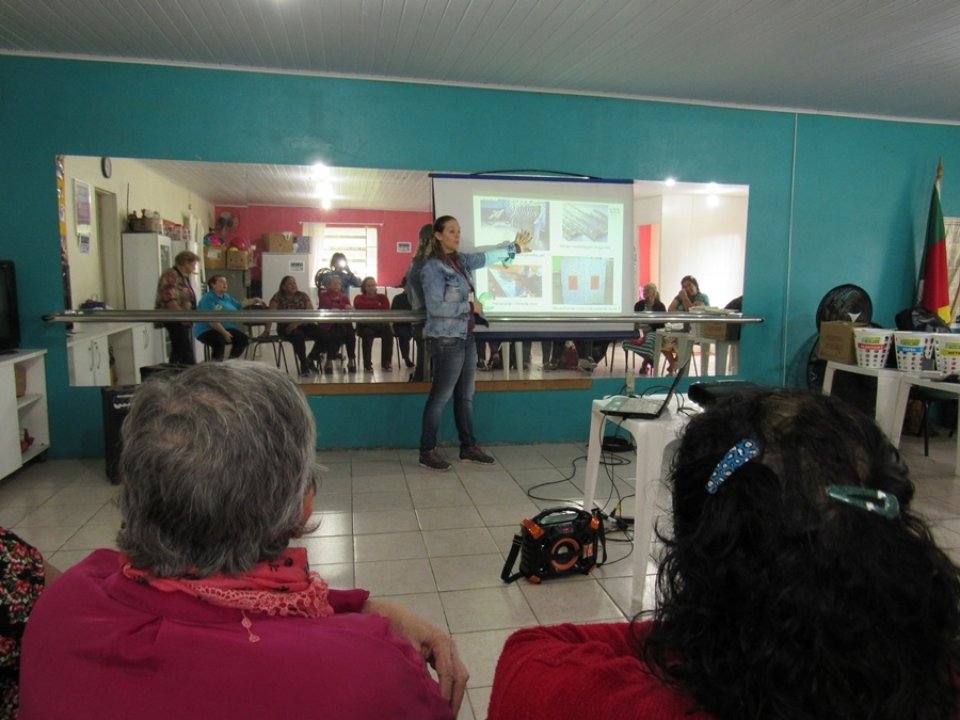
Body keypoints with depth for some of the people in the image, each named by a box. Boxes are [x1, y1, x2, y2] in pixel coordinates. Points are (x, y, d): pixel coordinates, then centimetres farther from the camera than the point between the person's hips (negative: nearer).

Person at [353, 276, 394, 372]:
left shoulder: (382, 297, 16)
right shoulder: (359, 298, 13)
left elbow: (386, 308, -6)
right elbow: (359, 305, -14)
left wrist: (369, 307, -9)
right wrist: (377, 305, -10)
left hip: (380, 324, 2)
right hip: (365, 325, -2)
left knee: (388, 331, -30)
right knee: (368, 333, -35)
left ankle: (386, 362, -19)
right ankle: (367, 364, -27)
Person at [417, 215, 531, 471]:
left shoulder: (461, 260, 10)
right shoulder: (433, 267, -14)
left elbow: (488, 256, 26)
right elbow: (436, 307, -20)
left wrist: (515, 247, 36)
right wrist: (470, 306, -13)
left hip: (466, 337, 8)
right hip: (447, 340, -8)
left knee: (466, 395, 13)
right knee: (441, 396, -2)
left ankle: (468, 447, 24)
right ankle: (427, 451, 9)